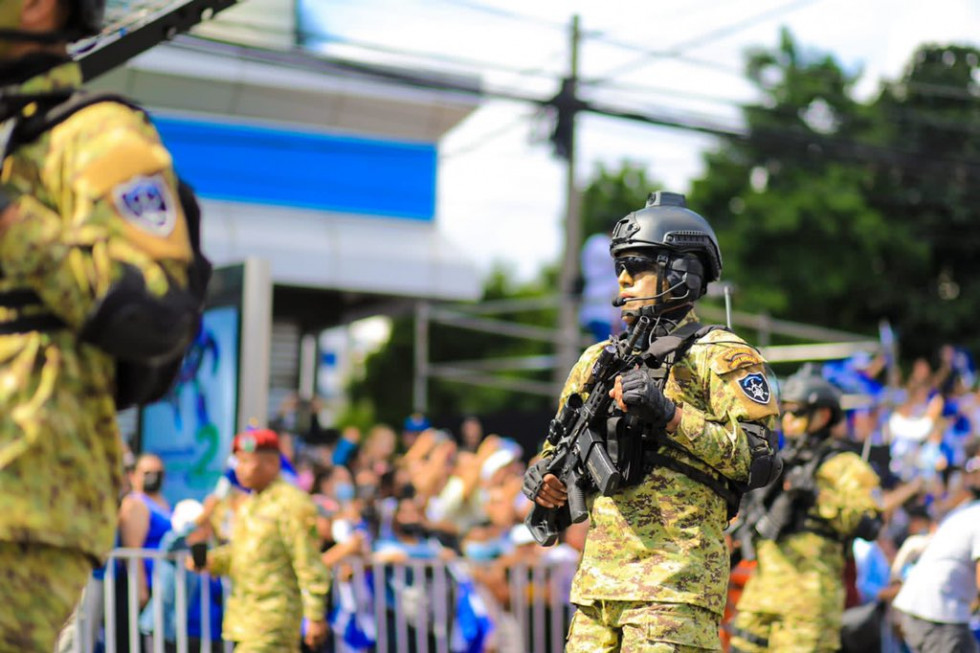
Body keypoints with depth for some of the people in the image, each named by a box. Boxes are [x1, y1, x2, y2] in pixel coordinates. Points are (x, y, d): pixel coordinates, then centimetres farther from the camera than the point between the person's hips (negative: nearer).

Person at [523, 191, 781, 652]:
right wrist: (544, 479, 4)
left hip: (675, 577, -7)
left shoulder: (720, 357, 0)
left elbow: (758, 457, -10)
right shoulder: (598, 361, 20)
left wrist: (670, 414, -18)